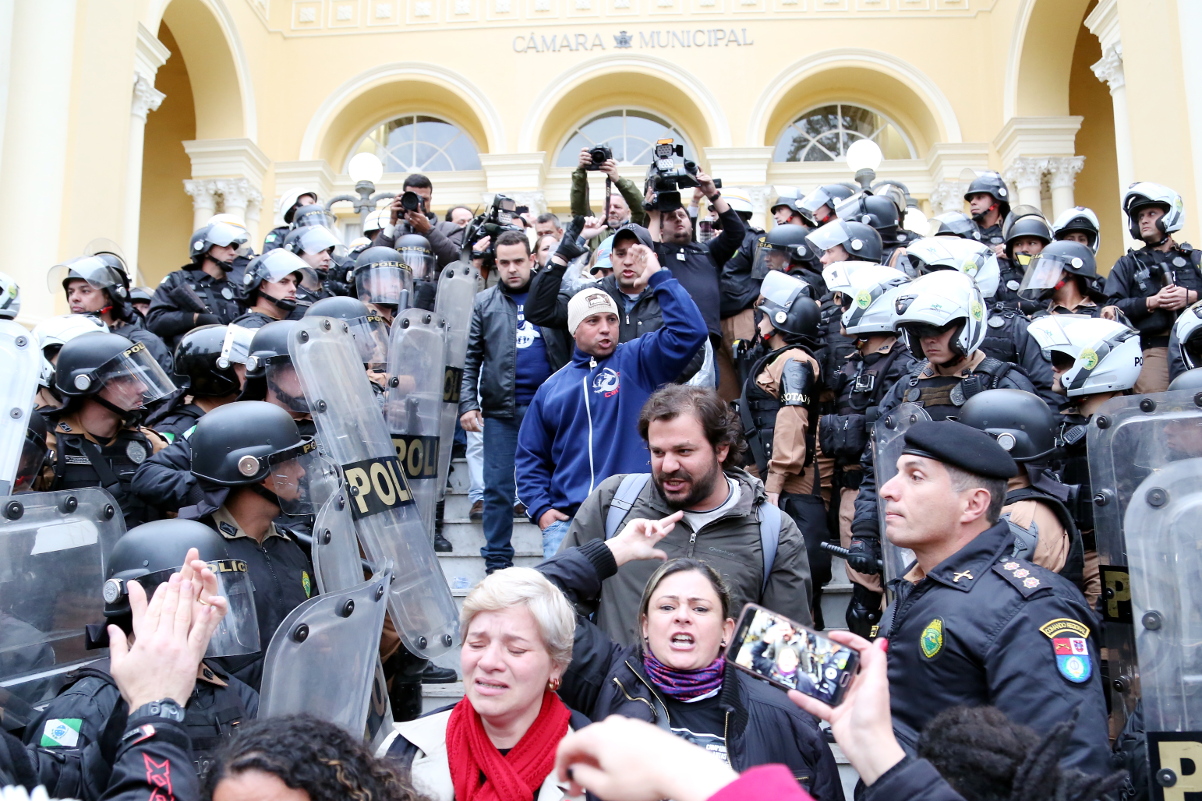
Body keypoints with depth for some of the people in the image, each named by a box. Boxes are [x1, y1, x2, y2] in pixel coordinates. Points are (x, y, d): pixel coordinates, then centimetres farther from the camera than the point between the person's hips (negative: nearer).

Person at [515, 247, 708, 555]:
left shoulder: (638, 360, 5)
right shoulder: (552, 388, 14)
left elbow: (689, 331, -11)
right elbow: (531, 457, 18)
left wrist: (659, 277, -11)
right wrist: (540, 508, 5)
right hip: (566, 519, 3)